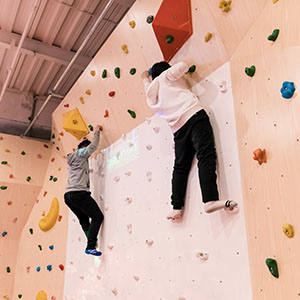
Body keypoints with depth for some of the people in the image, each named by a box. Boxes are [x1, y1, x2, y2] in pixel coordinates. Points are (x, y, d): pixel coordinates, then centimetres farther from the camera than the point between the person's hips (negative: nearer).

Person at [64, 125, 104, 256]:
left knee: (84, 219, 18)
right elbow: (93, 146, -1)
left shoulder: (74, 159, 25)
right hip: (79, 193, -10)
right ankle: (90, 246, -14)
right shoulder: (79, 154, 1)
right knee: (98, 216, -7)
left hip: (68, 196, 10)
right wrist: (96, 132, 11)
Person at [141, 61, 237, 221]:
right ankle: (210, 200, -34)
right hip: (194, 115, -5)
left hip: (177, 127, 5)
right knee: (205, 155, -18)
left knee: (180, 166, 10)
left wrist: (145, 78, 59)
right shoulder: (167, 75, 14)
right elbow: (182, 66, -1)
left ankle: (177, 207, 6)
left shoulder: (151, 89, 25)